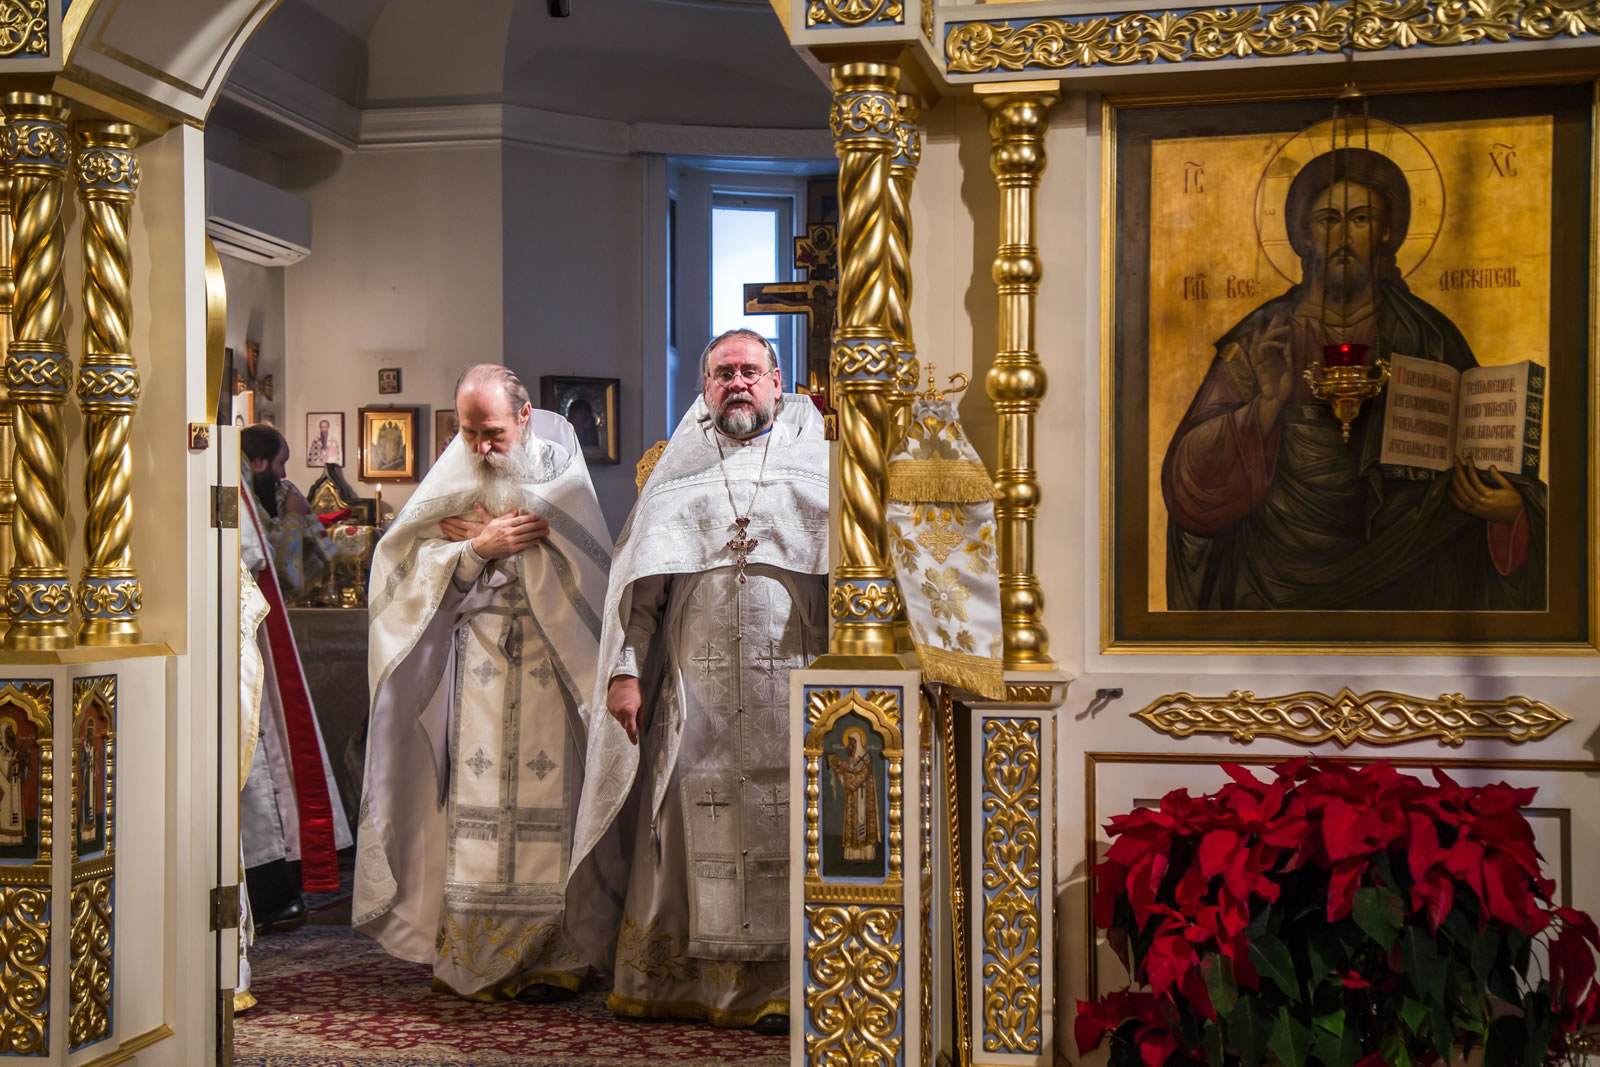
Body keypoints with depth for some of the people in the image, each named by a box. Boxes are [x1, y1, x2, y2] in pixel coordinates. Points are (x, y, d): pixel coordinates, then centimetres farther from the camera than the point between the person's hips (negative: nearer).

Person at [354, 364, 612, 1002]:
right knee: (473, 799, -3)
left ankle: (550, 956, 3)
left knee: (544, 797, -4)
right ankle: (472, 957, 3)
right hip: (475, 658, 2)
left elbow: (581, 567, -11)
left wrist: (482, 539, -6)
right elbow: (416, 566, 4)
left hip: (547, 665, -2)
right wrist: (480, 548, -13)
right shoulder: (451, 479, 9)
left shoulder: (558, 468, 0)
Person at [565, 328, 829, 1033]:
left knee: (787, 832, -2)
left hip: (793, 681, -1)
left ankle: (784, 985, 6)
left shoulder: (816, 460, 10)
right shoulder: (677, 473, 15)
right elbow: (637, 579, 10)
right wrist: (624, 671, 0)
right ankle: (672, 982, 13)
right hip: (695, 686, 2)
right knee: (688, 825, 3)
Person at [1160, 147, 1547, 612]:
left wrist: (1510, 507, -13)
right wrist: (1267, 406, -18)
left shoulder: (1425, 339, 4)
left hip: (1399, 585, 2)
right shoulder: (1260, 341, 2)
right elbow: (1193, 481, -5)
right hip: (1278, 586, -1)